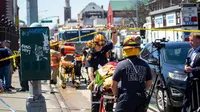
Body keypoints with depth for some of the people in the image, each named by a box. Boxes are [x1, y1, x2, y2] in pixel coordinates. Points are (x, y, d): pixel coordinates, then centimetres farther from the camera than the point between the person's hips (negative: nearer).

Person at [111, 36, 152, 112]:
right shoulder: (145, 65, 1)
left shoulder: (121, 65, -10)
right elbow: (149, 83, 9)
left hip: (125, 99, -4)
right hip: (141, 99, 4)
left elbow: (113, 85, -6)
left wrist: (116, 96, 11)